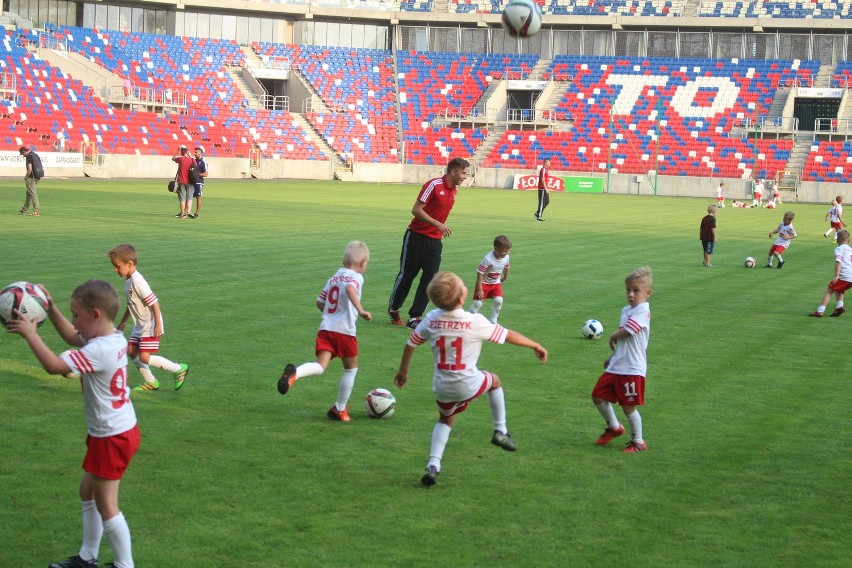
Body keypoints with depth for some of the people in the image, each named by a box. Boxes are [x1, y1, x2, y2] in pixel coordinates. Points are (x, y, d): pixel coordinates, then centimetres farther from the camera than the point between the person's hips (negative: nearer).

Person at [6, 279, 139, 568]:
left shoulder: (99, 351, -28)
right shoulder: (115, 339, 2)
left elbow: (54, 365, -31)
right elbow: (72, 337, 19)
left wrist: (30, 333, -20)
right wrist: (50, 309, 10)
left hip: (112, 438, -10)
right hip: (121, 430, 10)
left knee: (106, 505, 2)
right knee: (88, 491, 22)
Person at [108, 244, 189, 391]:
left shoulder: (137, 281, -24)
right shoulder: (129, 280, 6)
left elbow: (154, 302, -25)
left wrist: (158, 325, -24)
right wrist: (123, 322, 27)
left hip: (150, 325, -10)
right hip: (140, 325, 10)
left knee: (144, 357, -11)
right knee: (131, 351, 9)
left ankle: (179, 369, 3)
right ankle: (151, 382, 20)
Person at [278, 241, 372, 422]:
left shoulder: (333, 278, 22)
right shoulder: (356, 277, -1)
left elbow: (319, 302, 25)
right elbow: (350, 288, -25)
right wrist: (361, 310, -33)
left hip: (325, 327, 5)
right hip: (345, 330, -5)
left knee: (320, 366, -9)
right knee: (351, 369, 16)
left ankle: (294, 373, -40)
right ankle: (339, 409, 23)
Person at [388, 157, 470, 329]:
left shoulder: (454, 190, 7)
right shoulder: (434, 185, -16)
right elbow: (416, 210, -19)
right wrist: (438, 224, -24)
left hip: (435, 241, 6)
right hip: (417, 236, -6)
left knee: (430, 279, -3)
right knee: (406, 275, 5)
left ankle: (414, 317, 1)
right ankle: (393, 309, 24)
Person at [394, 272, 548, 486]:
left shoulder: (431, 319, -6)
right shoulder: (476, 322, -17)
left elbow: (410, 344, 5)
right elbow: (509, 336, -6)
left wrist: (403, 371, 22)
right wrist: (536, 346, 9)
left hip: (442, 387, 3)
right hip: (469, 385, -3)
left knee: (446, 420, 28)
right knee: (494, 380, 28)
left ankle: (433, 465, 8)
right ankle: (500, 432, 35)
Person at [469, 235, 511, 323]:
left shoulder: (506, 257, -14)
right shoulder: (488, 259, -32)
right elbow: (480, 274, -26)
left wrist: (504, 278, 27)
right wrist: (479, 289, -24)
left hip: (496, 283, 4)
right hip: (484, 283, -4)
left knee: (499, 300, -13)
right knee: (478, 302, -8)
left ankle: (493, 320, 3)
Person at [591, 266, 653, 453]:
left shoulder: (642, 311, -16)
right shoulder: (626, 310, 14)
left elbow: (624, 332, -24)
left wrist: (612, 338, -4)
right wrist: (612, 356, 23)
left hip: (632, 369, -9)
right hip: (616, 366, 9)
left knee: (628, 406, -2)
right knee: (598, 396, 12)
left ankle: (638, 442, 14)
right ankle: (614, 427, 33)